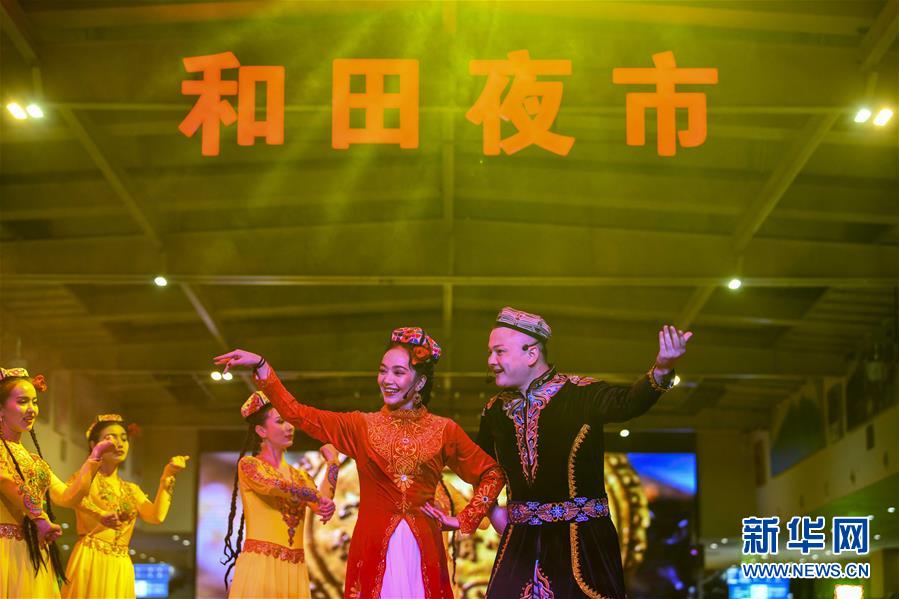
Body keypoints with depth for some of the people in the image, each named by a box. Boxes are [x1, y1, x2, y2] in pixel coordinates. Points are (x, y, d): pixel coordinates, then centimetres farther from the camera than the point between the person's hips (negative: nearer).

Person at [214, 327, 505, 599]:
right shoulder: (361, 426, 8)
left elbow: (492, 473, 13)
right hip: (372, 549, 0)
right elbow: (298, 414, 2)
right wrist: (260, 366, -4)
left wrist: (464, 520, 4)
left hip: (423, 549, 0)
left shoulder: (444, 430, 7)